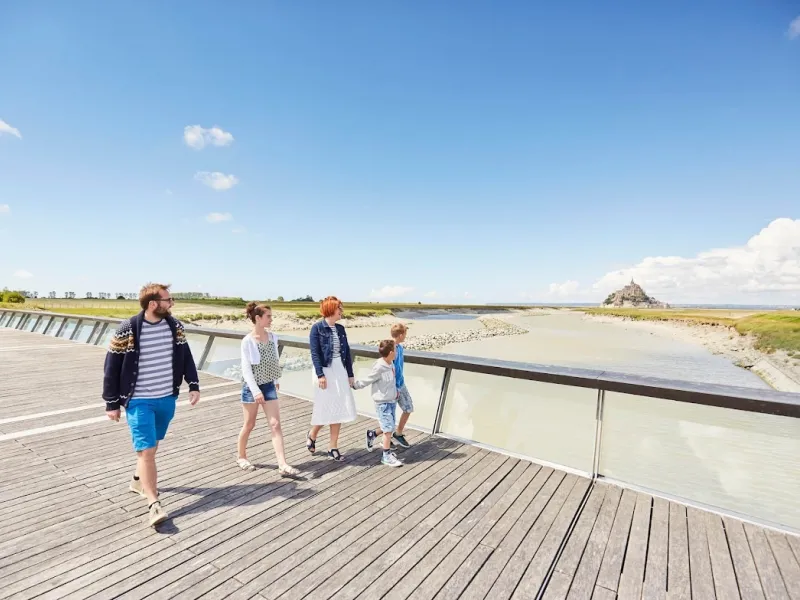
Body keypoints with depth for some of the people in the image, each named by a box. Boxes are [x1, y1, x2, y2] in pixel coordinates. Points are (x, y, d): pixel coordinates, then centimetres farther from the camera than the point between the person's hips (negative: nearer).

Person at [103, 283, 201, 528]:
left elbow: (186, 357, 6)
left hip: (167, 399, 5)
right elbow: (111, 369, -7)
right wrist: (111, 403, -4)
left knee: (152, 446, 21)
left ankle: (139, 480, 45)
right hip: (139, 401, -5)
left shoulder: (175, 326, -2)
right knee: (146, 450, -6)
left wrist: (194, 385, -1)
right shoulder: (127, 331, -15)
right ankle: (154, 505, 2)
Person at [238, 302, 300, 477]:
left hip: (269, 386, 4)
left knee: (275, 424, -2)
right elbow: (245, 368, -15)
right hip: (252, 387, -4)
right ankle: (241, 457, 37)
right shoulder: (248, 340, -13)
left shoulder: (272, 337, 0)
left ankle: (283, 465, -2)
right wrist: (255, 390, -21)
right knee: (249, 424, 12)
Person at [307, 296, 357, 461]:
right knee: (325, 409, 3)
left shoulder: (340, 328, 8)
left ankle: (333, 448, 18)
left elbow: (347, 352, 9)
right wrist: (320, 375, -19)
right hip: (325, 371, -6)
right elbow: (314, 353, -13)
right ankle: (312, 435, 34)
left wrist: (350, 374, 8)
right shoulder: (317, 327, -9)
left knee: (339, 410, 7)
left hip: (340, 372, 6)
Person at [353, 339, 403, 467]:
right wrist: (354, 385, -3)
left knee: (389, 427, 15)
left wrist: (395, 390, 10)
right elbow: (367, 380, -11)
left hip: (392, 401, 8)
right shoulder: (379, 368, -23)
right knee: (389, 428, -4)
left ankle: (372, 434, 40)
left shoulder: (391, 364, 1)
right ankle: (387, 455, 10)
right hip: (383, 403, -8)